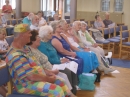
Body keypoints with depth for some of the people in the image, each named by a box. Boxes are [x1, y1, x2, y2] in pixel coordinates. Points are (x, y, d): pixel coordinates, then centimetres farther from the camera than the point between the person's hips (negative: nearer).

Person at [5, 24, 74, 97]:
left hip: (36, 77, 10)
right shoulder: (16, 56, -28)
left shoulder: (24, 47, 5)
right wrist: (48, 79, -13)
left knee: (60, 82, 12)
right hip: (26, 84, -10)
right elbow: (31, 76, -27)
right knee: (57, 90, -20)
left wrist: (47, 74, 3)